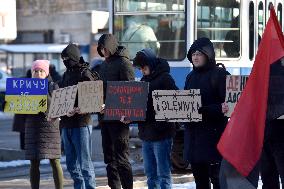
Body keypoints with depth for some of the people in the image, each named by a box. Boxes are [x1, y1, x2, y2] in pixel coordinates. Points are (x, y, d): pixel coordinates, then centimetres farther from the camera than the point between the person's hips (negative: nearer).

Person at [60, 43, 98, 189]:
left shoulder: (85, 74, -7)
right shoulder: (67, 74, 17)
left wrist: (78, 110, -27)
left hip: (81, 123, -8)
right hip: (66, 124, 8)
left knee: (84, 163, -7)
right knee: (71, 164, 12)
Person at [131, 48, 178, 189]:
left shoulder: (165, 78, -8)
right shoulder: (144, 80, 16)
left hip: (161, 133, -8)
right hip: (145, 132, 8)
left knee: (163, 173, -4)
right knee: (150, 173, 12)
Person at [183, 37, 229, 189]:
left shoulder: (220, 75, -5)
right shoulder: (191, 77, 17)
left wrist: (222, 109, -29)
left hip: (213, 134, -7)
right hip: (193, 134, 7)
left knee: (217, 177, -9)